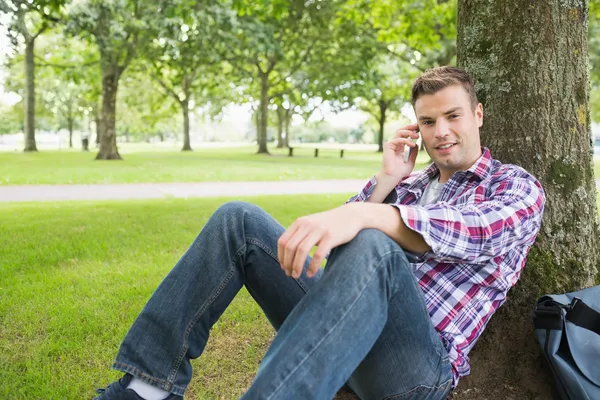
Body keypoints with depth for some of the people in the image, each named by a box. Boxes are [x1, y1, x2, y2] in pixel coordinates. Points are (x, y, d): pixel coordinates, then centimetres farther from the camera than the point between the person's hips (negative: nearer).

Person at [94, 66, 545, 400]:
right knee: (240, 219, -8)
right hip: (342, 326, 6)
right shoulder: (411, 181, 23)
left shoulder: (517, 186, 6)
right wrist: (385, 179, 2)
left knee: (372, 245, -38)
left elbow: (469, 231, -20)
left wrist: (364, 215, -37)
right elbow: (338, 236, 13)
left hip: (420, 361, -6)